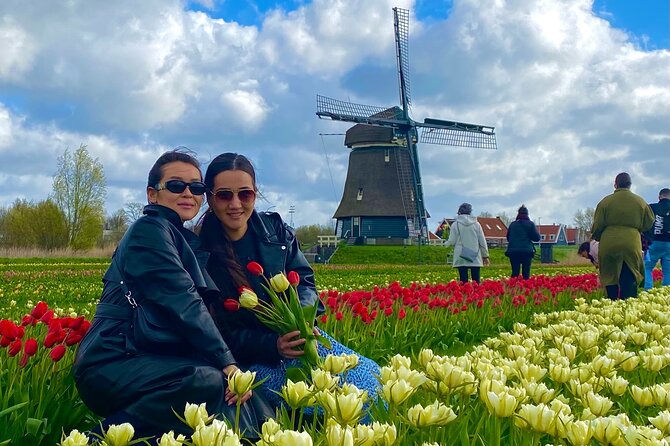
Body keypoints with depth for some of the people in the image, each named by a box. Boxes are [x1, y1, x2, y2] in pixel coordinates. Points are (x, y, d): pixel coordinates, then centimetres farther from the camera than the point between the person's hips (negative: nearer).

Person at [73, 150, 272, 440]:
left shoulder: (186, 241, 24)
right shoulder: (150, 229, -5)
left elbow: (193, 305, 16)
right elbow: (183, 303, -16)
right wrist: (226, 361, -19)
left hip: (156, 362, 8)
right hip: (114, 364, -8)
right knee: (208, 382, -34)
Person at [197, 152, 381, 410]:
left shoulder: (275, 229, 1)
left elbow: (304, 280, 5)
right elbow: (218, 332, -12)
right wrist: (272, 346, -25)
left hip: (296, 337, 5)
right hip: (250, 357, -4)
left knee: (367, 374, -14)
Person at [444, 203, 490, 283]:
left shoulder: (456, 224, -2)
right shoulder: (476, 224, 4)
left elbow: (452, 241, -2)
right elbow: (482, 242, 7)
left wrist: (446, 243, 21)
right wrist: (485, 256, 15)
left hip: (461, 258, -1)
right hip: (475, 258, 2)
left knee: (463, 282, -1)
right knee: (476, 281, 3)